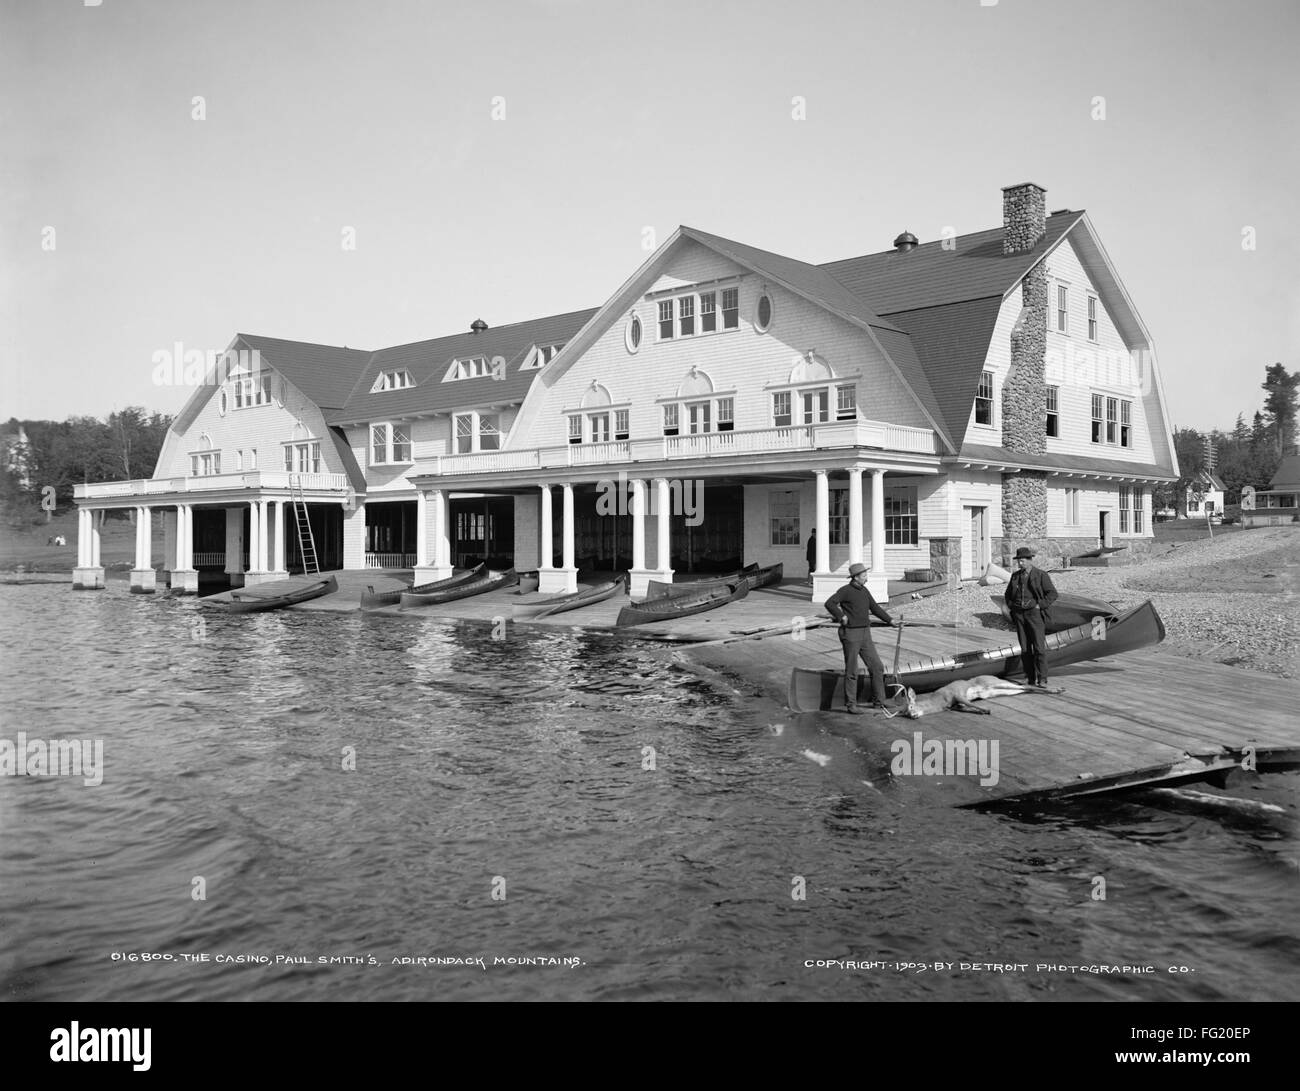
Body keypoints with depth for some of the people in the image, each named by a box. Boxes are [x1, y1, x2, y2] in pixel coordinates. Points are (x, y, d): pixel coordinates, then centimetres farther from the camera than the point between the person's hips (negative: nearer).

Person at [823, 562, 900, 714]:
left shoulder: (864, 591, 12)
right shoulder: (845, 590, -10)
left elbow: (874, 608, 23)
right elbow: (829, 603, -23)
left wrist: (890, 620, 21)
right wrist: (841, 617, -20)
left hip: (865, 634, 7)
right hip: (851, 634, -7)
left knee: (877, 667, 7)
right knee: (851, 672, -2)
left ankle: (878, 702, 17)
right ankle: (850, 705, 6)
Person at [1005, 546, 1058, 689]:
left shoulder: (1041, 575, -2)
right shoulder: (1015, 576, 13)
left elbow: (1052, 594, -4)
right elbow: (1008, 594, 25)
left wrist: (1040, 605, -12)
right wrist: (1011, 605, 9)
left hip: (1035, 614, -5)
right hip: (1019, 615, 5)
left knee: (1039, 648, -9)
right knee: (1025, 649, 5)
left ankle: (1042, 680, -8)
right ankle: (1030, 678, 10)